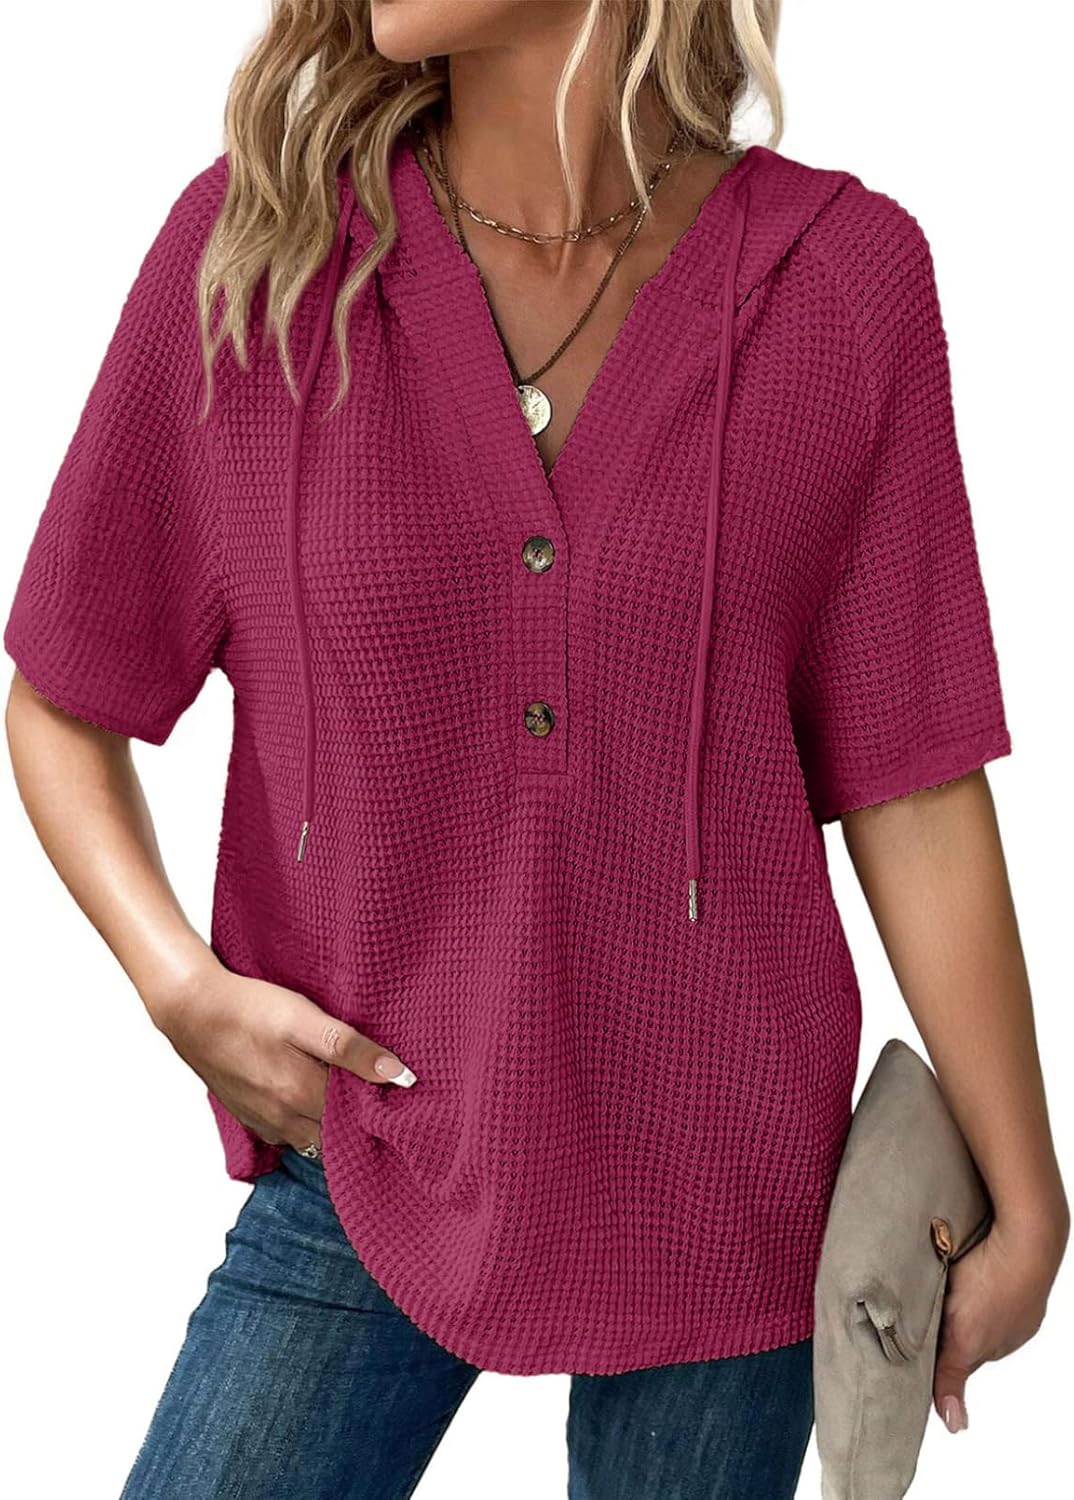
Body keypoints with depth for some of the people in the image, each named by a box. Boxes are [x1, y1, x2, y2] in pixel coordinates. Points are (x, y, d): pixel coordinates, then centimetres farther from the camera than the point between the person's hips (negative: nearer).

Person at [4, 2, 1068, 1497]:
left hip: (724, 1194, 0)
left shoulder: (846, 276, -9)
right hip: (365, 1154, 1)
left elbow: (914, 787, -4)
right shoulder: (254, 240, -8)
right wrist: (179, 982, -12)